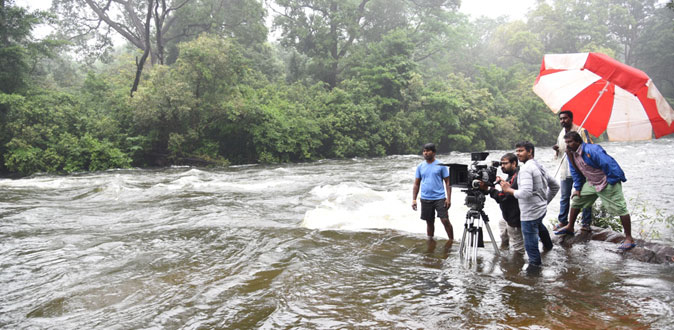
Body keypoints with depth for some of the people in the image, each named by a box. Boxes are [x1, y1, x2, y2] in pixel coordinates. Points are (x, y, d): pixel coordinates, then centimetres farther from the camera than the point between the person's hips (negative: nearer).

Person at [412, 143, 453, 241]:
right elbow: (416, 184, 10)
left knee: (445, 221, -8)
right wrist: (414, 199, 2)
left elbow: (447, 182, 0)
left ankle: (452, 241, 5)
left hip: (439, 198, -3)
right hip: (425, 199, 3)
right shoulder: (420, 166, 8)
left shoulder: (441, 165, 0)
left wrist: (449, 198, -9)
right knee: (429, 222, 10)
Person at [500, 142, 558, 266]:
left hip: (530, 213, -11)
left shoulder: (526, 169, -21)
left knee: (531, 244, -2)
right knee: (538, 225, 40)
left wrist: (509, 189, -17)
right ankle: (548, 245, 62)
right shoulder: (539, 167, 9)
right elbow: (555, 186, 17)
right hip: (542, 209, 11)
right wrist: (545, 201, 23)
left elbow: (525, 193, -31)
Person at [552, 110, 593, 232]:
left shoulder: (581, 131, -4)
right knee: (564, 197, 9)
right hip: (565, 169, 5)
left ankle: (586, 223, 8)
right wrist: (556, 150, 1)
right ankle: (562, 221, 17)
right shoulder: (561, 133, 14)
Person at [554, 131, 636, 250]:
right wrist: (577, 188, 8)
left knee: (620, 209, -6)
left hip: (608, 183, -8)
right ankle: (570, 228, 28)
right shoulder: (571, 154, -1)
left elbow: (609, 164, -28)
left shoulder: (591, 150, -29)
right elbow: (575, 171, 11)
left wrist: (613, 180, -21)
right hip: (591, 183, 9)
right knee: (576, 200, 12)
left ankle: (629, 239, 0)